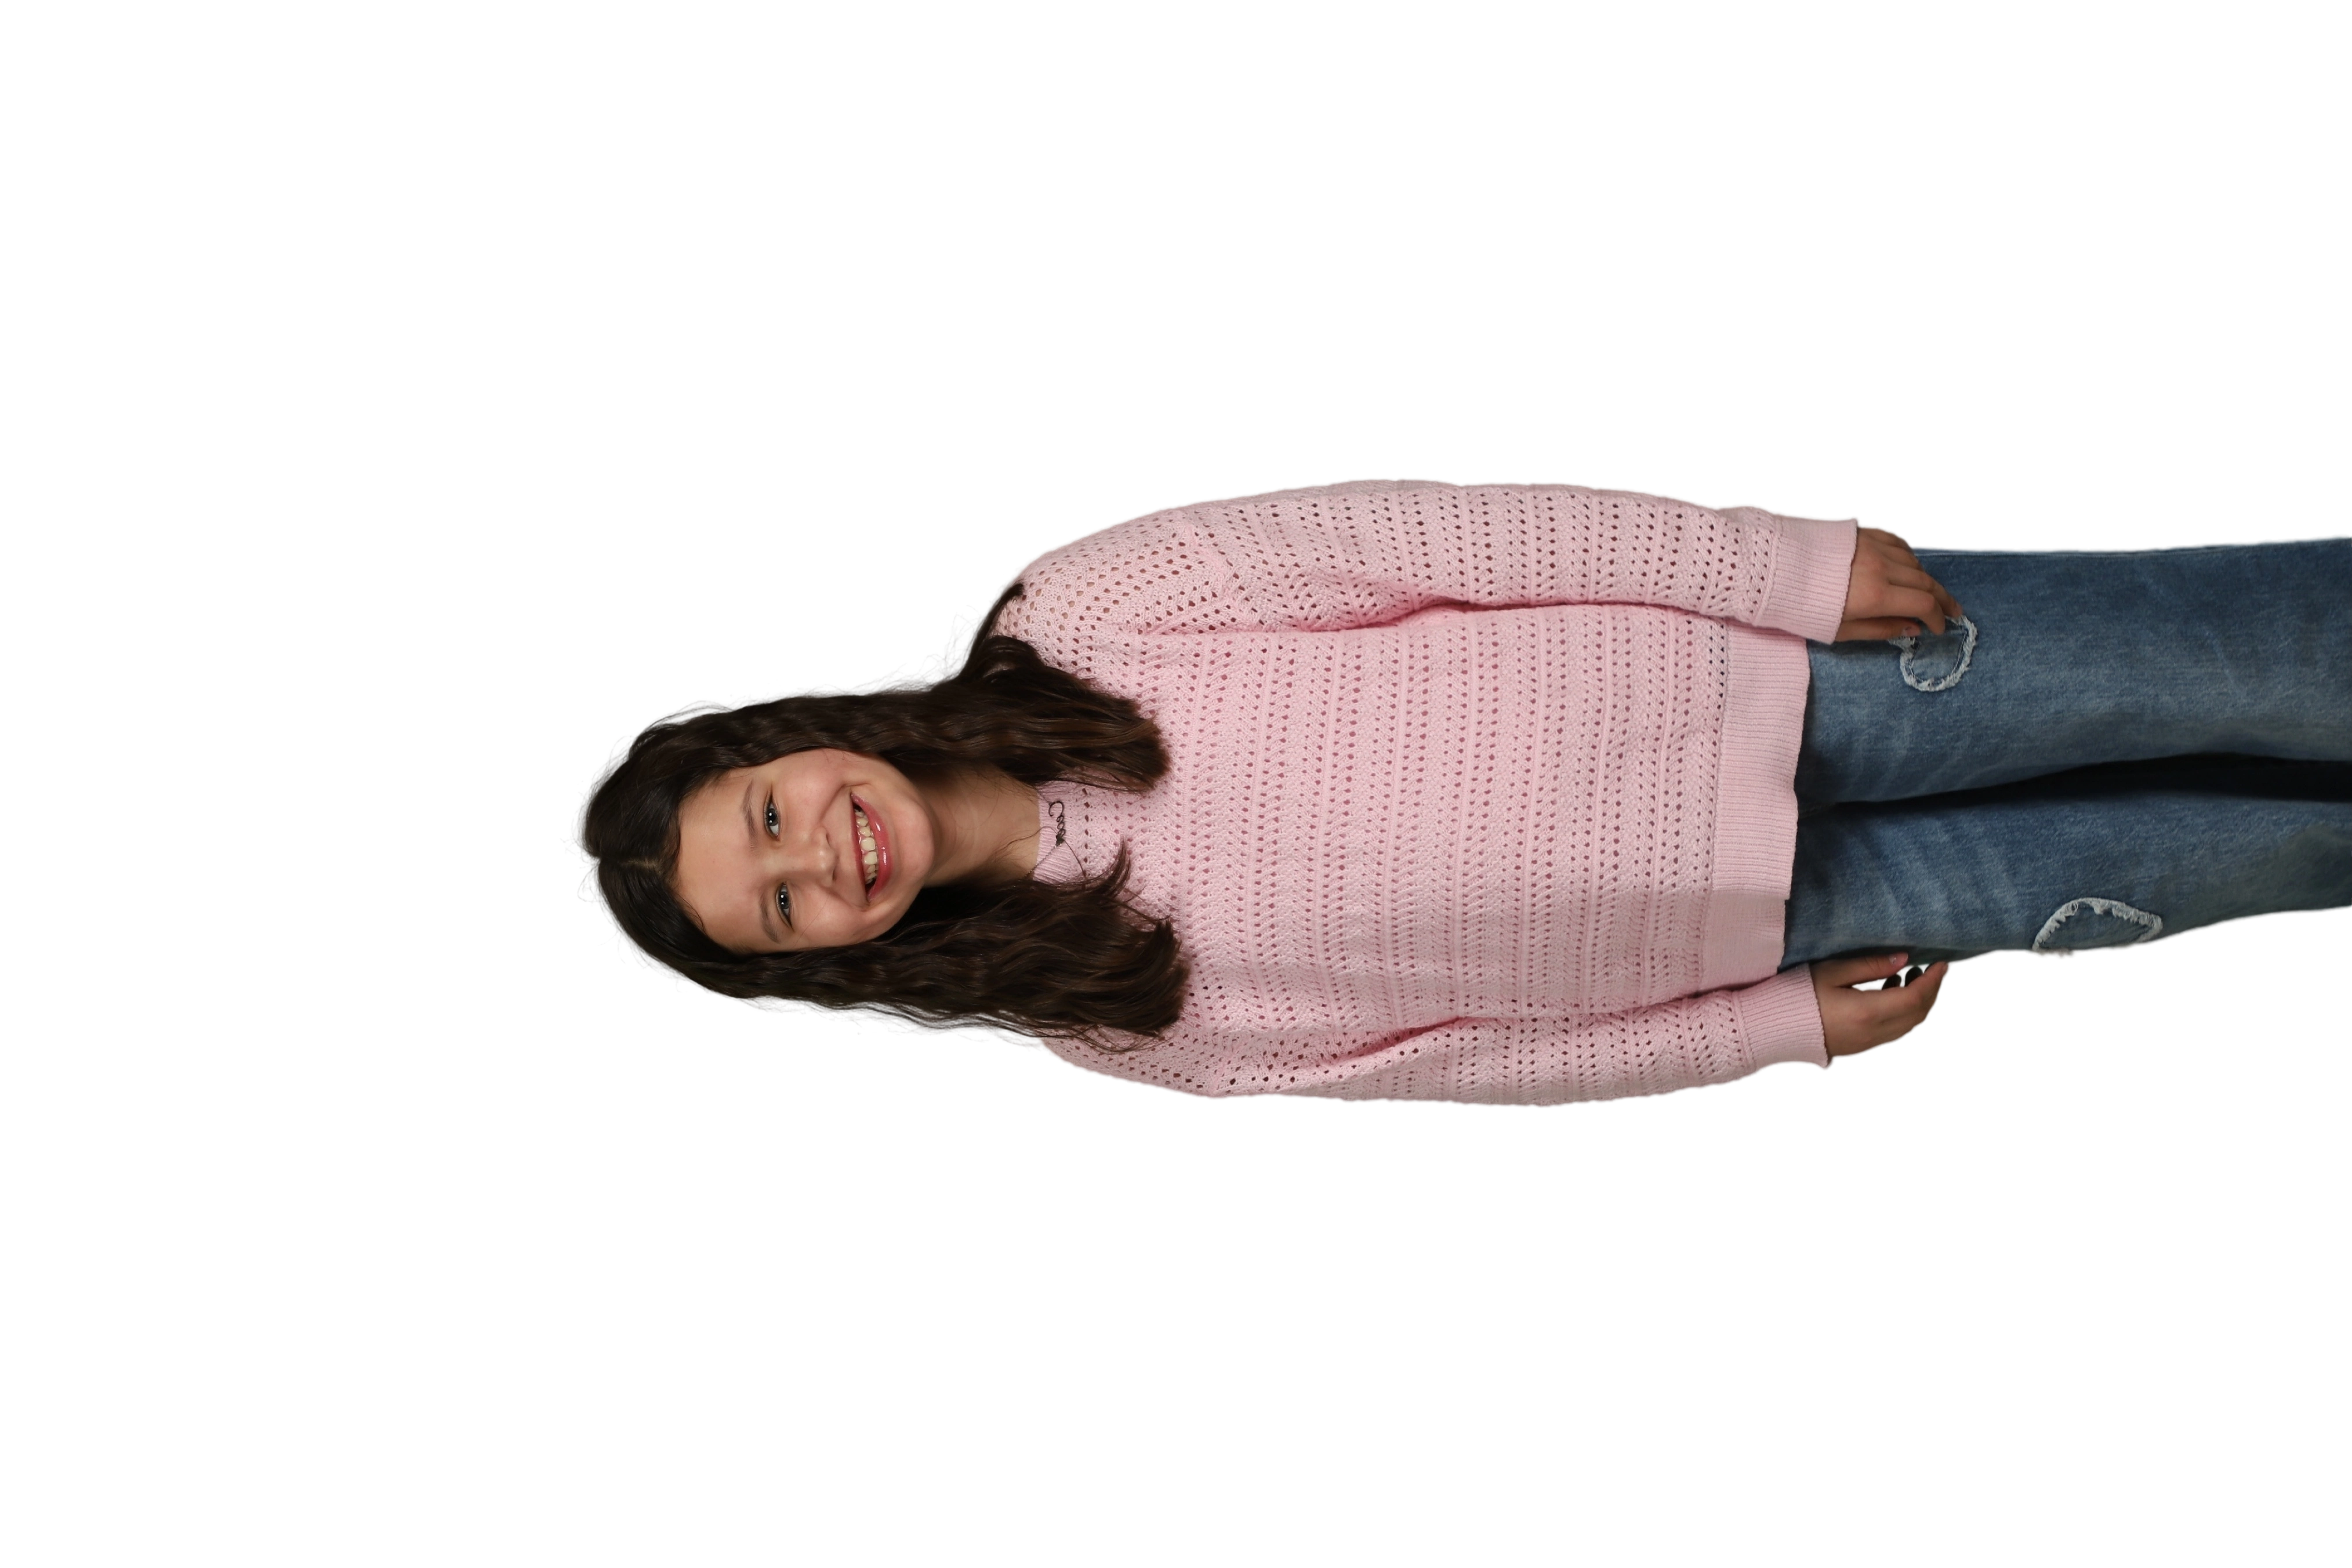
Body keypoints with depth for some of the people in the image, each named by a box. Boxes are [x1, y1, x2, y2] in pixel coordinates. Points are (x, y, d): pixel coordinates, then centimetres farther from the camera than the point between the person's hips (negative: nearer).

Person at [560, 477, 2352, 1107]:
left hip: (1757, 664, 0)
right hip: (1769, 915, 0)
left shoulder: (1086, 613, -12)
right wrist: (1784, 1027, -2)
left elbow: (1436, 528, -12)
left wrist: (1794, 556, -16)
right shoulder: (1099, 1026, -3)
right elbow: (1445, 1051, 0)